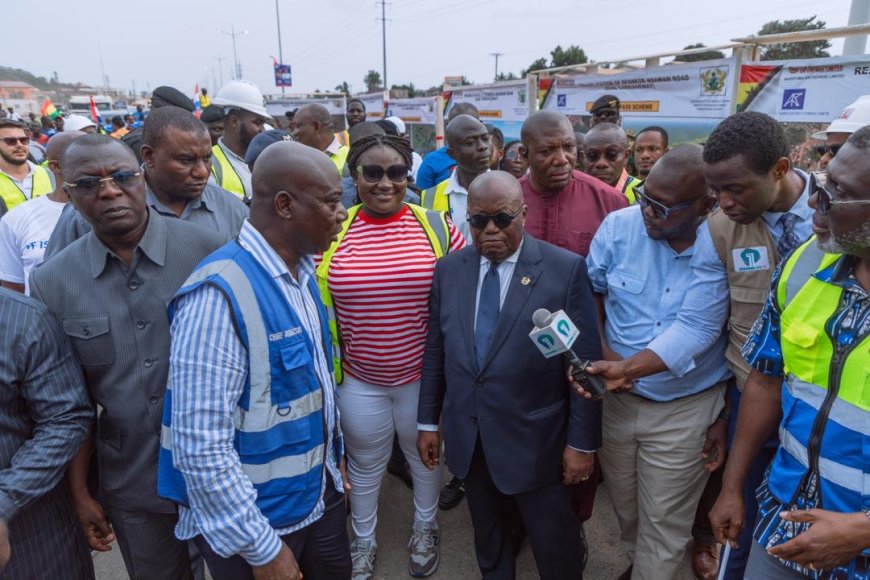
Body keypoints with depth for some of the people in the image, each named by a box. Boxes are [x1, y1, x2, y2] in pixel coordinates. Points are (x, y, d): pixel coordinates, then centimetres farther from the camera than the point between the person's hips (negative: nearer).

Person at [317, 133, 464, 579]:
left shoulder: (436, 226, -10)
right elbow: (318, 306, 0)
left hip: (423, 374, 0)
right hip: (358, 379, 0)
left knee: (425, 455, 23)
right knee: (365, 464, 21)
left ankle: (425, 529, 50)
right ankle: (363, 541, 47)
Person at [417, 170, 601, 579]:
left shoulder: (566, 269, -12)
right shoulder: (448, 270, 1)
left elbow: (586, 362, -10)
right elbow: (435, 351, 6)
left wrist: (582, 442, -8)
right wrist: (428, 421, 8)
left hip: (535, 442, -3)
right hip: (467, 440, 4)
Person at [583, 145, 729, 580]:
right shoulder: (619, 226, -12)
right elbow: (590, 292, 4)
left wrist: (726, 417, 0)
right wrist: (600, 350, -11)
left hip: (686, 412, -3)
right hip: (615, 398, 3)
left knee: (663, 527, 14)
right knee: (625, 508, 25)